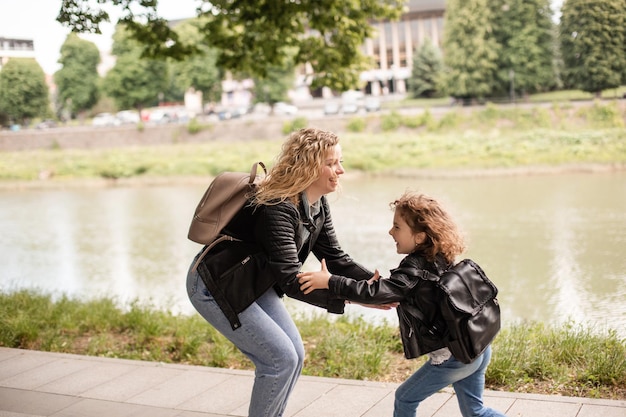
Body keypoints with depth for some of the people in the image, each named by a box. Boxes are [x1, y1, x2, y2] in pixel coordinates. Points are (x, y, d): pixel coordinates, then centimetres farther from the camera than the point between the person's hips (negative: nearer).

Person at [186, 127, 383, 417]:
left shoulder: (318, 206, -3)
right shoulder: (276, 209, -31)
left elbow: (335, 258, 0)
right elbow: (291, 280, -33)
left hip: (254, 284, 9)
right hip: (217, 287, -9)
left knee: (294, 355, 7)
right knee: (281, 359, -9)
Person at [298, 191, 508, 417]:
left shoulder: (415, 267, -19)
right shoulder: (437, 260, 7)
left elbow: (378, 292, -30)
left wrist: (330, 282, -30)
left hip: (452, 356, -8)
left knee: (405, 398, 11)